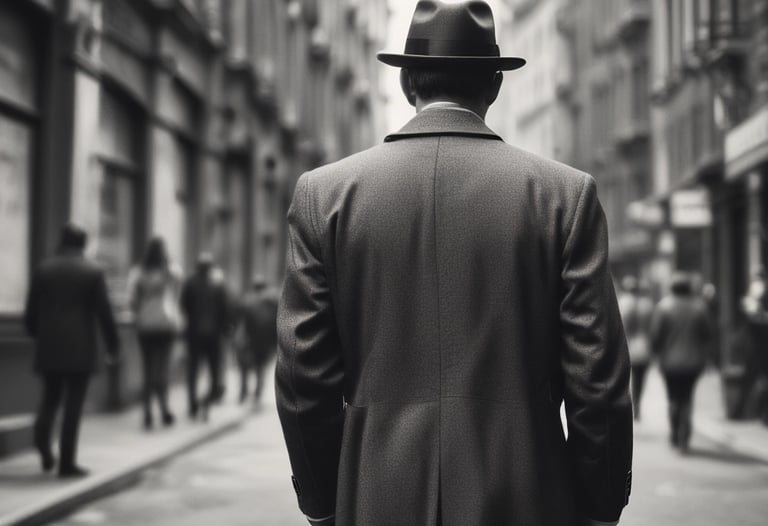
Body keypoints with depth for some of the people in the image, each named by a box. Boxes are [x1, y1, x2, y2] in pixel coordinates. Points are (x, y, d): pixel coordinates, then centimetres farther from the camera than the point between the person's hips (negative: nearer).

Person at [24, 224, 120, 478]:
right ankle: (67, 462, 0)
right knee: (73, 403, 1)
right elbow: (104, 313, -4)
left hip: (49, 346, 3)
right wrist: (113, 345, 6)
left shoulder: (43, 269, 4)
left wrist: (36, 335, 22)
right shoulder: (93, 272, -3)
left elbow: (31, 310, 5)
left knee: (50, 397, 16)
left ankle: (42, 435, -12)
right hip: (80, 348, -3)